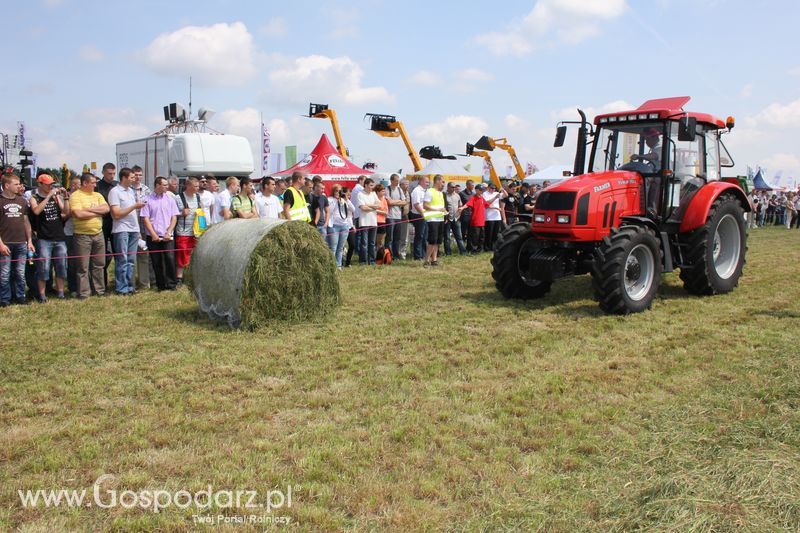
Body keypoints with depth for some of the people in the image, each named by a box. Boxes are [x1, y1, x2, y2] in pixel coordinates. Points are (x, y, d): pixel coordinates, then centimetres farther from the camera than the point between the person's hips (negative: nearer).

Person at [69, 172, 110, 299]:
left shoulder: (97, 195, 12)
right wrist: (97, 212, -7)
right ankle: (83, 293, 7)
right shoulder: (75, 196, -6)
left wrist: (90, 209, -13)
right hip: (83, 235, -5)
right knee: (83, 266, 0)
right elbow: (78, 214, -19)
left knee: (99, 264, 11)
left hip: (98, 234, 6)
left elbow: (106, 209, -3)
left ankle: (100, 290, 20)